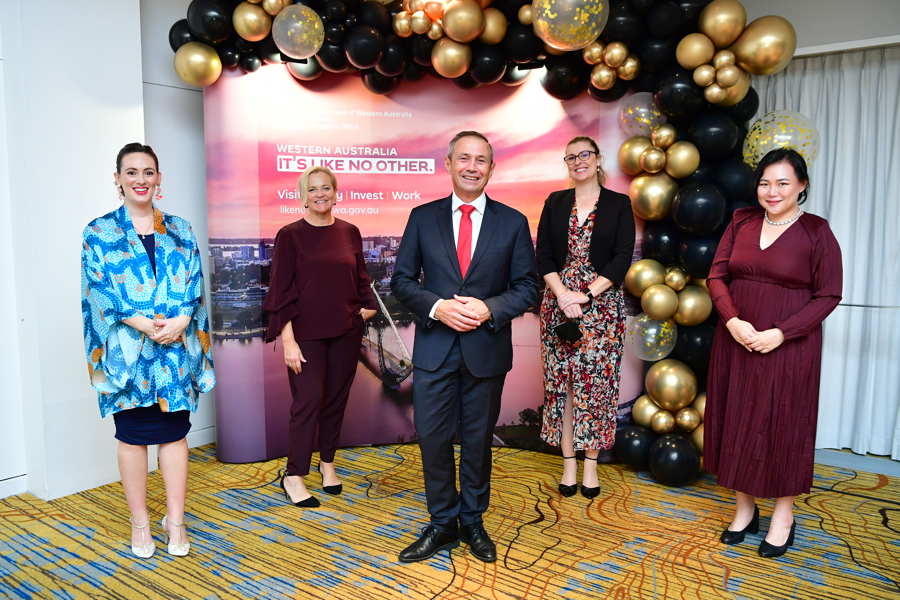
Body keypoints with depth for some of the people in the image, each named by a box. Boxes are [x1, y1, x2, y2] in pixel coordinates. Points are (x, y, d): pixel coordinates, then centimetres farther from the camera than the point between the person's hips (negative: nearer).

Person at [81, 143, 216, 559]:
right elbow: (97, 290, -4)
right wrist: (137, 321, -18)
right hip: (126, 349, -1)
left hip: (177, 347, 2)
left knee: (174, 432, 6)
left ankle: (175, 520, 19)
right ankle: (140, 522, 22)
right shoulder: (99, 232, 4)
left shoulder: (180, 231, 10)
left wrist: (181, 320, -14)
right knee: (132, 435, 7)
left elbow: (195, 284, 3)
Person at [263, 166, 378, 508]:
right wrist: (288, 340, -12)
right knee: (308, 401, -4)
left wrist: (368, 306, -2)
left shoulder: (349, 232, 7)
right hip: (306, 333, -3)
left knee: (336, 399, 11)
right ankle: (293, 477, 11)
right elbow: (281, 291, -6)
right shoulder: (290, 235, -4)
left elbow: (361, 278, 16)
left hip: (346, 332, 4)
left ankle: (327, 463, 30)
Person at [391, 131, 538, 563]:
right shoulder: (423, 217, 2)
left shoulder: (512, 222, 1)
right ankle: (442, 524, 26)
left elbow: (526, 287, 1)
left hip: (486, 349, 0)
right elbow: (402, 279, 2)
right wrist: (437, 307, -15)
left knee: (478, 439, 12)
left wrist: (489, 308, -16)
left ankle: (472, 521, 32)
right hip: (434, 348, 1)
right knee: (432, 438, 6)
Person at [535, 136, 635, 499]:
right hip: (559, 300, 2)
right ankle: (568, 463, 13)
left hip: (601, 303, -2)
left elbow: (622, 258, -4)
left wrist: (586, 295, -13)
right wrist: (562, 295, -12)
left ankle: (591, 463, 12)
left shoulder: (618, 205, 4)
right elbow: (543, 255, 3)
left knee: (596, 383, -1)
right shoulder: (555, 203, 10)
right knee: (561, 382, 3)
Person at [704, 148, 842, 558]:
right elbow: (717, 275, 2)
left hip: (788, 346, -3)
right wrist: (732, 321, -13)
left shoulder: (817, 232, -5)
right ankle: (744, 508, 28)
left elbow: (828, 296, -6)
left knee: (783, 424, 7)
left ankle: (783, 514, 26)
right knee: (736, 422, 10)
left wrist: (781, 333, -17)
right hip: (736, 340, 4)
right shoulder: (741, 222, 5)